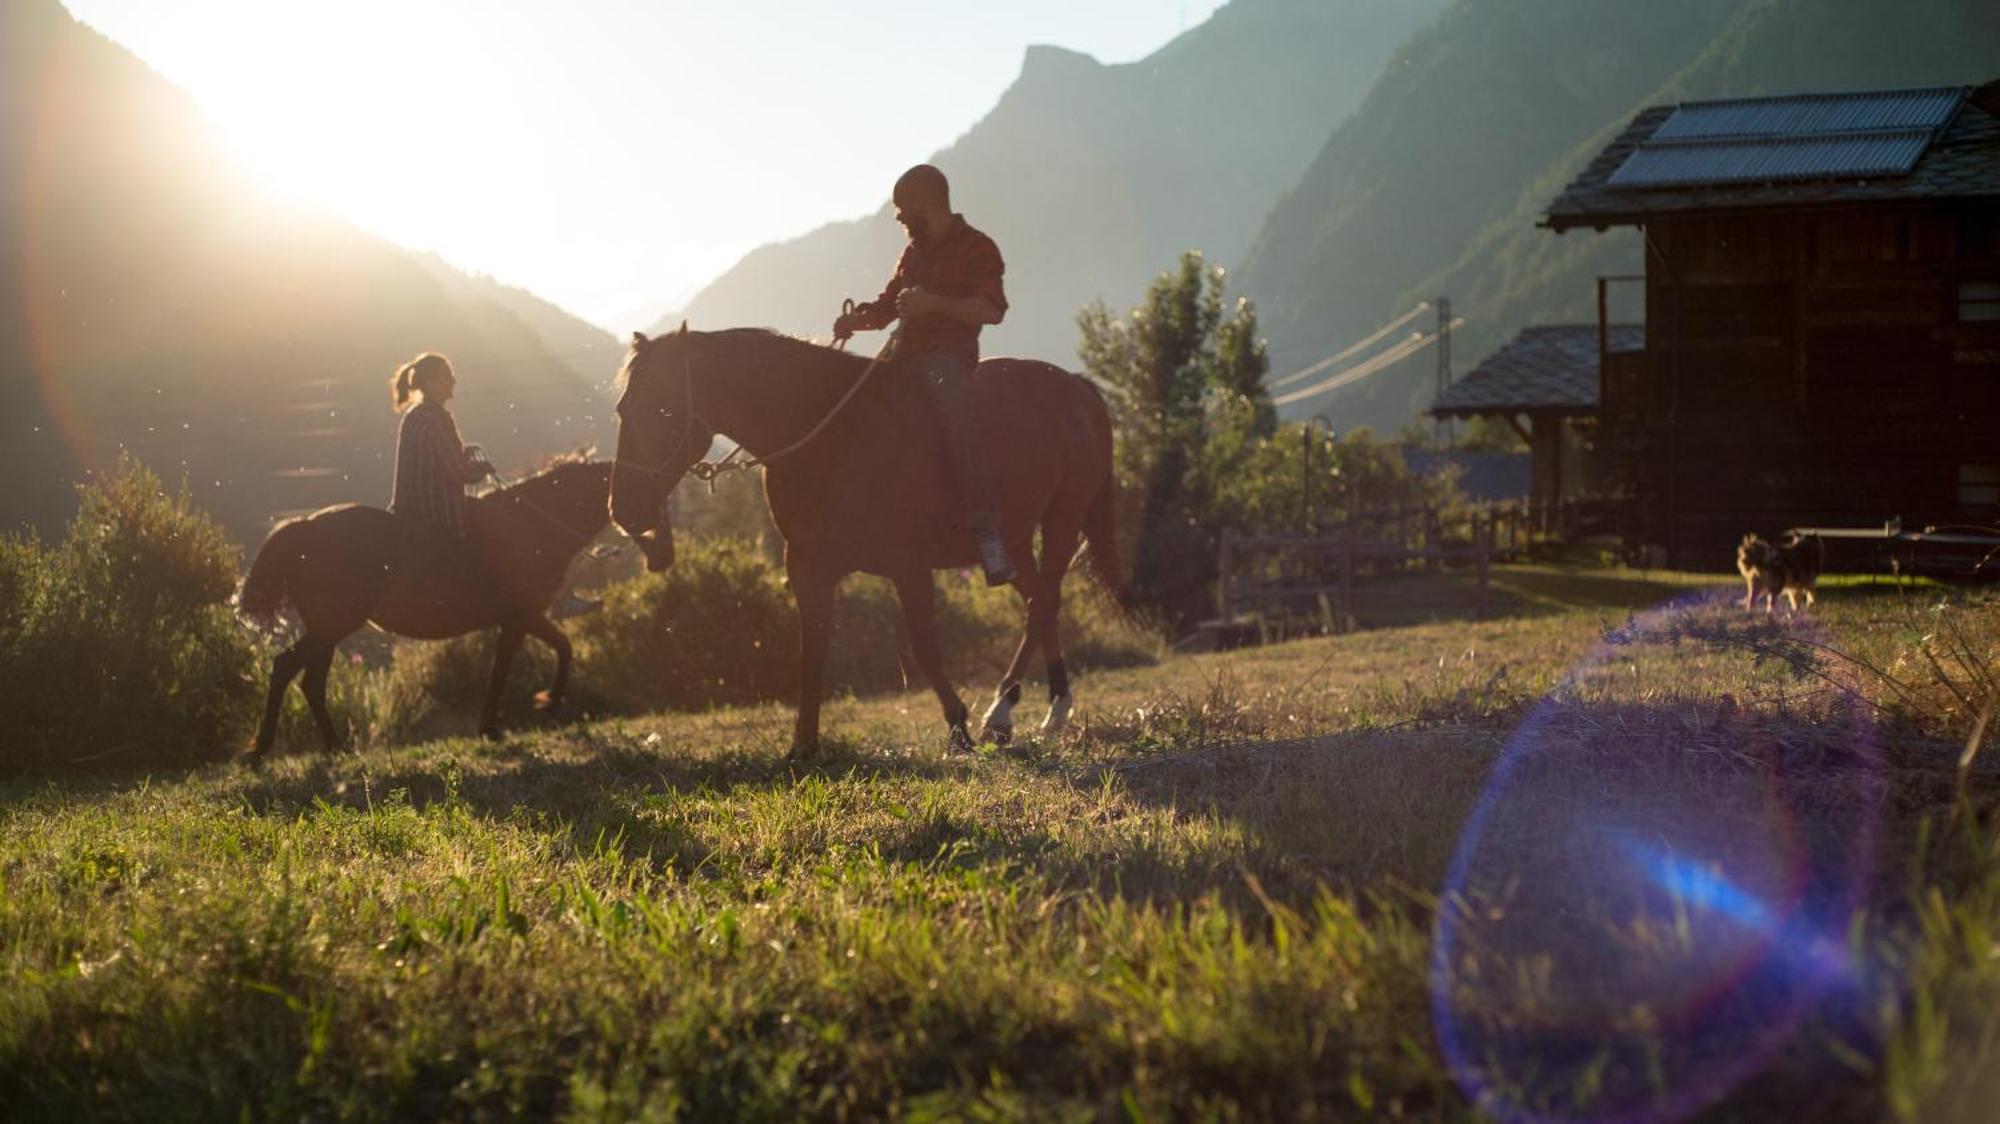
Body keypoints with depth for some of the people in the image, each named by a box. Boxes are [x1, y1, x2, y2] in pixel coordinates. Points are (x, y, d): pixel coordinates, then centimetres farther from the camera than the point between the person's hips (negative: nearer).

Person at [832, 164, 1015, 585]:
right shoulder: (912, 253, 21)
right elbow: (886, 308, 25)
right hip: (903, 358, 8)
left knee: (955, 419, -33)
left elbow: (992, 309, -11)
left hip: (948, 354, -8)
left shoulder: (976, 247, -1)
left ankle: (988, 533, -35)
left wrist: (935, 302, -22)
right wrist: (855, 320, 3)